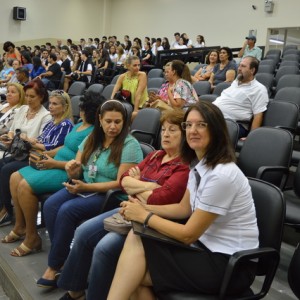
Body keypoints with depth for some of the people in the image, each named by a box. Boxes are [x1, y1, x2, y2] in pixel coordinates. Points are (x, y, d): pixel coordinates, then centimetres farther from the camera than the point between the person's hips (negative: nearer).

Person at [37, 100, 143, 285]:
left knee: (67, 210, -26)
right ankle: (61, 257, -5)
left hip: (110, 195, -6)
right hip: (84, 187, 7)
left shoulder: (130, 145, -12)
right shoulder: (91, 139, 8)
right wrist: (73, 170, -15)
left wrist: (86, 187, -22)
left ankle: (55, 266, -7)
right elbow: (77, 173, 11)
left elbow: (122, 183, -18)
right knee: (50, 205, -18)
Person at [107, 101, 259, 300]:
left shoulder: (221, 175, -24)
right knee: (135, 240, -8)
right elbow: (184, 208, 15)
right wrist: (145, 208, 3)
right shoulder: (200, 164, 4)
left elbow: (188, 234, -19)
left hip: (230, 264, -8)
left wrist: (145, 216, -10)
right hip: (208, 247, 8)